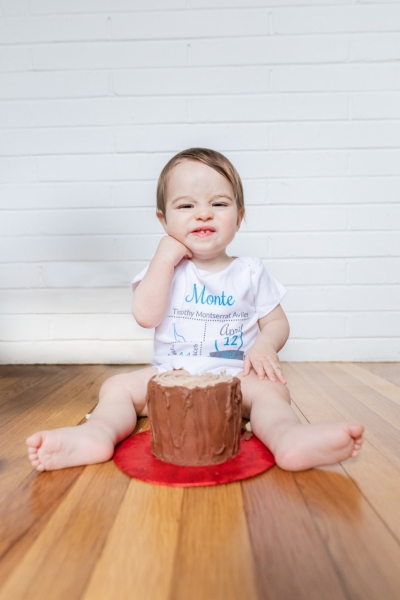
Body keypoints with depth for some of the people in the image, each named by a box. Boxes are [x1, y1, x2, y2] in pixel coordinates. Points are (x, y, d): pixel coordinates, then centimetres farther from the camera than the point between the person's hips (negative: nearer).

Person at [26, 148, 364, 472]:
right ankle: (99, 433, -41)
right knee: (118, 387, -16)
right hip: (170, 375, 1)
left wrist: (265, 345, -17)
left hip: (235, 377, 0)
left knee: (272, 389, -28)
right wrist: (165, 258, -14)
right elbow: (146, 316, -12)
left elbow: (277, 322, 7)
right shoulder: (164, 267, 3)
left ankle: (288, 437, -53)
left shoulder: (250, 273, 5)